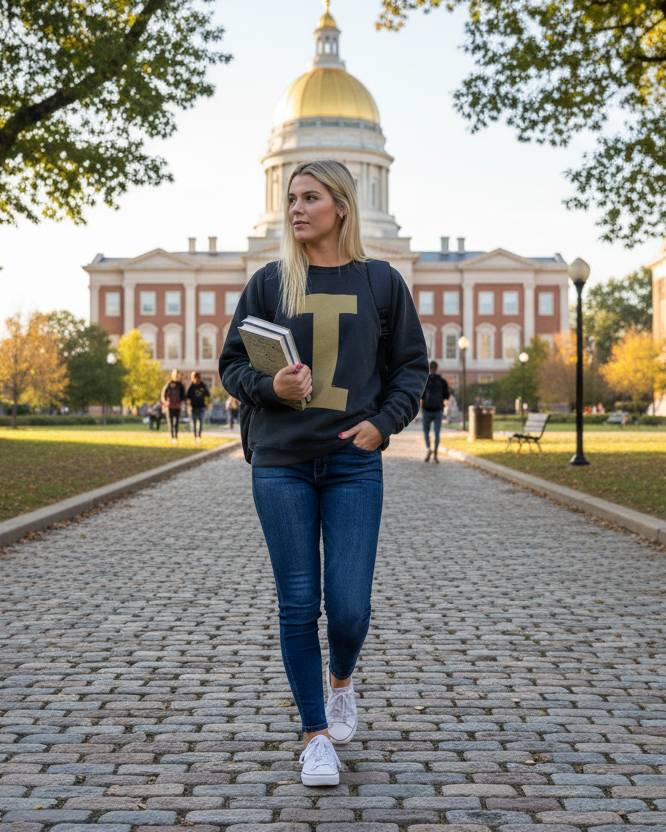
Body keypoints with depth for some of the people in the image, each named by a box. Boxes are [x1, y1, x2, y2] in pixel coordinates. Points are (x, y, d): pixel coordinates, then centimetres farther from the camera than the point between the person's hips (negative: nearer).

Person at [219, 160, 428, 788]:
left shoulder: (380, 282, 6)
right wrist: (270, 385, -12)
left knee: (349, 605, -5)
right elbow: (232, 364, 9)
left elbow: (411, 365, 11)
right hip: (281, 463, 1)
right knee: (298, 604, 0)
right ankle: (315, 734, 15)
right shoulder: (269, 283, 6)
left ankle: (340, 680, 30)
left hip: (353, 463, 0)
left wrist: (383, 422, -5)